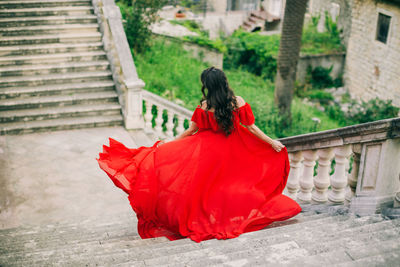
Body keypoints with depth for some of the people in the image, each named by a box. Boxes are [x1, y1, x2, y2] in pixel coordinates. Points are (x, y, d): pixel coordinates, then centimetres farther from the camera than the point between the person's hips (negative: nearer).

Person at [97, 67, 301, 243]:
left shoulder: (205, 106, -15)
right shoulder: (238, 102, -11)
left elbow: (192, 130, -6)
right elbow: (251, 128, -9)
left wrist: (169, 143, 6)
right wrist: (272, 142, 1)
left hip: (208, 150, -2)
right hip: (233, 153, 3)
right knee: (225, 186, 19)